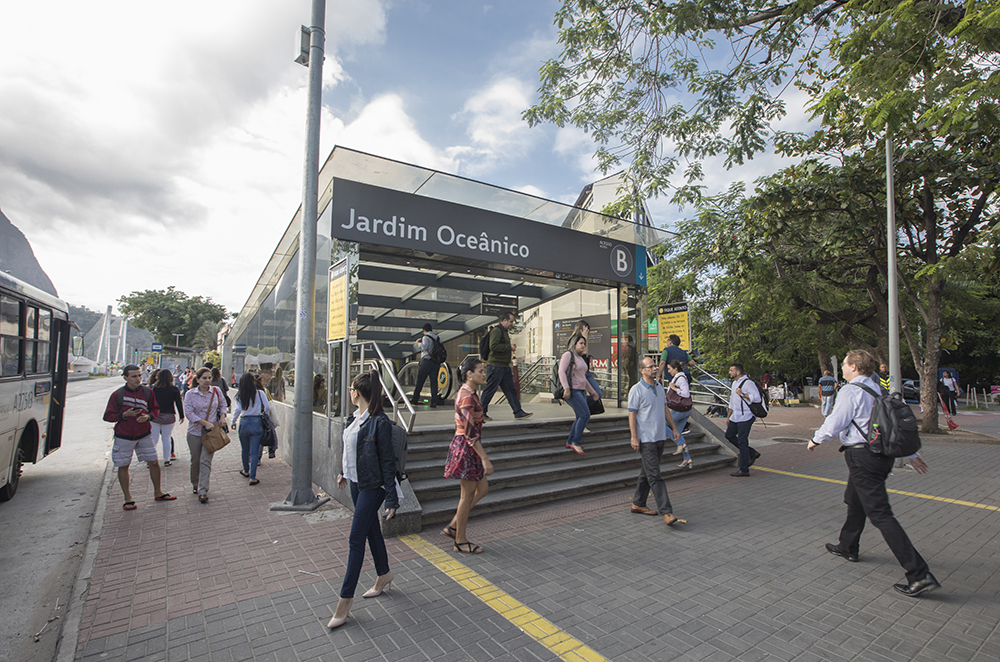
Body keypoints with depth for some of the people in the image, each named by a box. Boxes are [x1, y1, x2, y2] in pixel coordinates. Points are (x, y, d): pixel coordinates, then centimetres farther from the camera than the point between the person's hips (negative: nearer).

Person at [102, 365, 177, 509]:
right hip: (124, 436, -2)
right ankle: (128, 498, 22)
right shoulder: (117, 395, -8)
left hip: (144, 435, 2)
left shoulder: (148, 392, -1)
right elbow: (107, 416, -3)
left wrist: (148, 416, -11)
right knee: (123, 466, 7)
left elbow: (155, 408, 10)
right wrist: (124, 415, -20)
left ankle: (158, 493, 22)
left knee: (154, 463, 5)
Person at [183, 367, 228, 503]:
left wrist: (222, 417, -1)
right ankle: (195, 484, 36)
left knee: (206, 460, -7)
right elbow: (189, 413, -12)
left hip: (211, 431, 0)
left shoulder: (216, 391, -1)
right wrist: (205, 423, -19)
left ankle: (203, 491, -4)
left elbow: (222, 405, 15)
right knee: (195, 460, 13)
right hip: (195, 432, 0)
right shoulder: (190, 394, -6)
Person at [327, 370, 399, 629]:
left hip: (372, 487, -8)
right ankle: (384, 575, 39)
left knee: (355, 540, -2)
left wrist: (391, 499, -18)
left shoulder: (380, 422, -21)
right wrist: (345, 472, 27)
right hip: (356, 483, 8)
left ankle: (345, 600, 11)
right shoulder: (354, 419, 4)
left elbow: (387, 462, -19)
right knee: (371, 531, 21)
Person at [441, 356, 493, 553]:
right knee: (468, 495, 4)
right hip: (467, 448, -10)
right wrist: (485, 459, -22)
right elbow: (470, 432, -24)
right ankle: (460, 541, 20)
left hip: (465, 447, 10)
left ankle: (453, 526, 25)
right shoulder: (467, 396, -21)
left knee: (483, 489, 16)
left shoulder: (466, 393, 10)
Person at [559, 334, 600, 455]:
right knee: (585, 415, -16)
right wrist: (566, 388, -26)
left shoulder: (580, 358, 21)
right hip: (572, 390, -9)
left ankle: (570, 442, 16)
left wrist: (592, 392, 28)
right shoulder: (568, 354, -5)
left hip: (581, 391, 9)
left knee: (581, 417, 7)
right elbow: (561, 371, -16)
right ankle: (575, 443, -9)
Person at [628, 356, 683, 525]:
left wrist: (674, 428, 18)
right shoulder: (636, 389, -10)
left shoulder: (659, 387, 12)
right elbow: (632, 414, -12)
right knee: (655, 475, -7)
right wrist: (634, 437, -16)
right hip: (646, 439, -7)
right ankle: (666, 511, -6)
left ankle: (638, 504, 24)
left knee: (647, 472, 14)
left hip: (660, 437, 8)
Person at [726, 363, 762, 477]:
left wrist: (742, 394, -22)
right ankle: (752, 453, 23)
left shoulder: (748, 383, -14)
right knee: (729, 435, 14)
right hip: (735, 417, 10)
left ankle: (744, 470, 3)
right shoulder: (735, 383, 16)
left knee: (742, 442, -6)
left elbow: (757, 398, -24)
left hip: (745, 417, -10)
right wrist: (728, 416, 24)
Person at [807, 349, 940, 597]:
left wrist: (815, 440, 4)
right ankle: (847, 547, 39)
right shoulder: (879, 390, 12)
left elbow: (833, 425, -14)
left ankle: (920, 575, -7)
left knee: (880, 514, -7)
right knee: (854, 500, 24)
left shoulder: (850, 391, -15)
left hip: (862, 457, -10)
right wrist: (912, 453, 23)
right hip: (883, 454, 10)